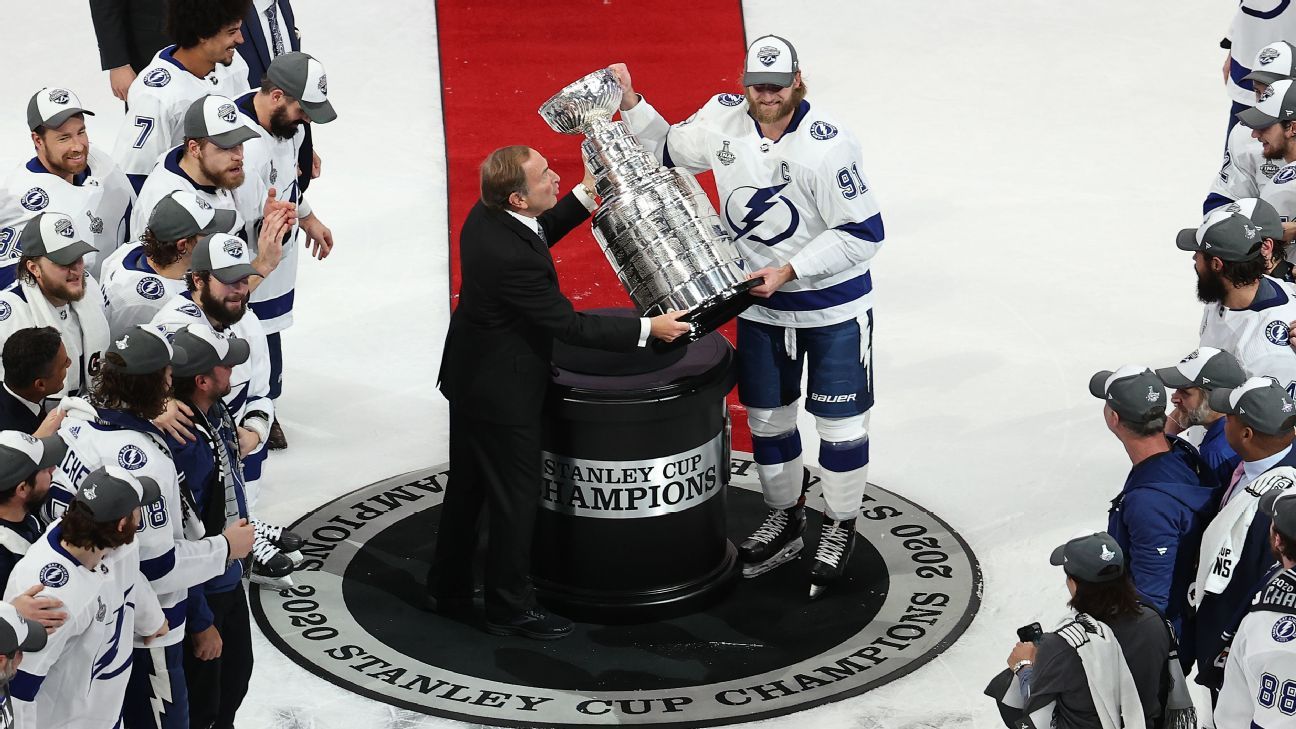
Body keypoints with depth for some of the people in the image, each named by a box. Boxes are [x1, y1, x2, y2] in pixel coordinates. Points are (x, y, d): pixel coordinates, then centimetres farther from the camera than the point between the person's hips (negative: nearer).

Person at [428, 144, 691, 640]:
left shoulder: (484, 216, -7)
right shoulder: (512, 258, -34)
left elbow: (537, 234, 16)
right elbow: (570, 326, -26)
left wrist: (585, 197, 10)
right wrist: (649, 328, -19)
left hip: (469, 376, 9)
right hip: (501, 392, -9)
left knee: (467, 487, 22)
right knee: (515, 497, 8)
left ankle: (448, 589, 36)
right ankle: (508, 607, 23)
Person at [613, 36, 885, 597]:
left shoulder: (828, 146, -27)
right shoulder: (722, 120, -9)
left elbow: (863, 234, -23)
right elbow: (666, 151, 11)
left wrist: (788, 270, -25)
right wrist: (630, 102, -3)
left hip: (833, 307, -5)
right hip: (758, 304, 5)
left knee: (840, 422, 5)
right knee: (767, 416, 16)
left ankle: (839, 528, 25)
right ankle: (784, 519, 36)